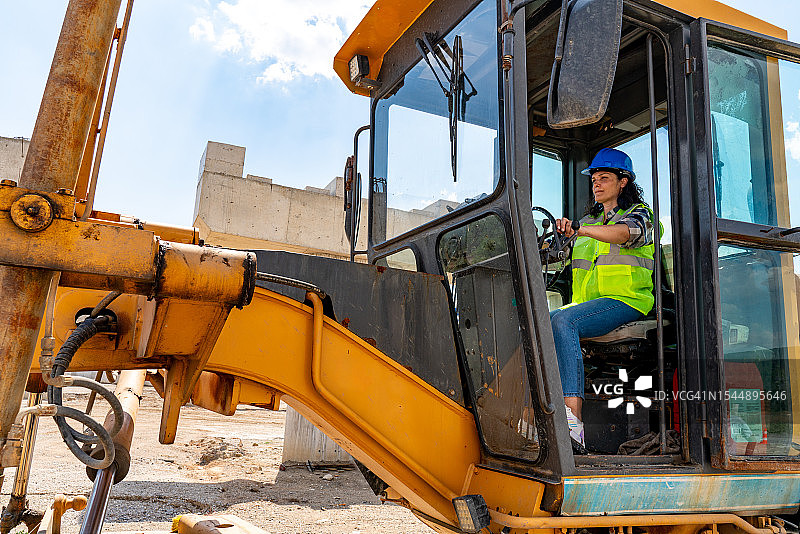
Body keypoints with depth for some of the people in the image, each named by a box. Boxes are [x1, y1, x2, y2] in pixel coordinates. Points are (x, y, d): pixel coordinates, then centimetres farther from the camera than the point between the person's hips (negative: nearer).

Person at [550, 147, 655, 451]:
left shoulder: (638, 212, 8)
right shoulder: (589, 220, 29)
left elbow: (623, 234, -18)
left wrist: (578, 230, -35)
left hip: (626, 300, -6)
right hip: (586, 304, 6)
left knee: (563, 320, -35)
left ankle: (573, 422, -42)